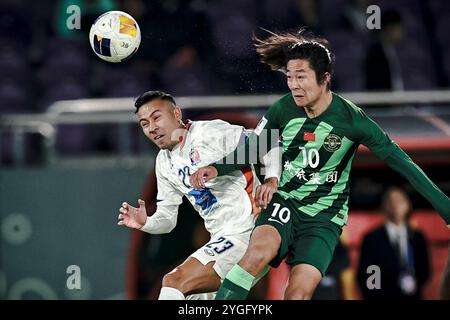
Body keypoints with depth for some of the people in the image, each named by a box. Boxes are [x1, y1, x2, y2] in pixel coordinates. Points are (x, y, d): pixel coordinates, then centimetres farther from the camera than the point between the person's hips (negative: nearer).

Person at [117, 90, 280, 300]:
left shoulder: (211, 132, -8)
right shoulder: (164, 164, 15)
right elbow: (167, 218, 17)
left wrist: (271, 180, -26)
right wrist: (146, 223, -4)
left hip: (243, 233, -9)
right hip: (221, 239, 9)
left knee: (174, 281, -18)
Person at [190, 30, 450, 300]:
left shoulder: (351, 119, -14)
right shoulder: (284, 110, -7)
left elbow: (398, 159, -9)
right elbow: (253, 149, 9)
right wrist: (217, 169, -10)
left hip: (324, 217, -1)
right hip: (285, 204, 1)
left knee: (299, 291, -21)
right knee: (260, 250, -32)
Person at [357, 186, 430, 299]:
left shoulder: (417, 238, 11)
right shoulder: (372, 239, 3)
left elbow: (424, 271, 14)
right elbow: (363, 276, 3)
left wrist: (415, 282, -5)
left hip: (411, 296, 3)